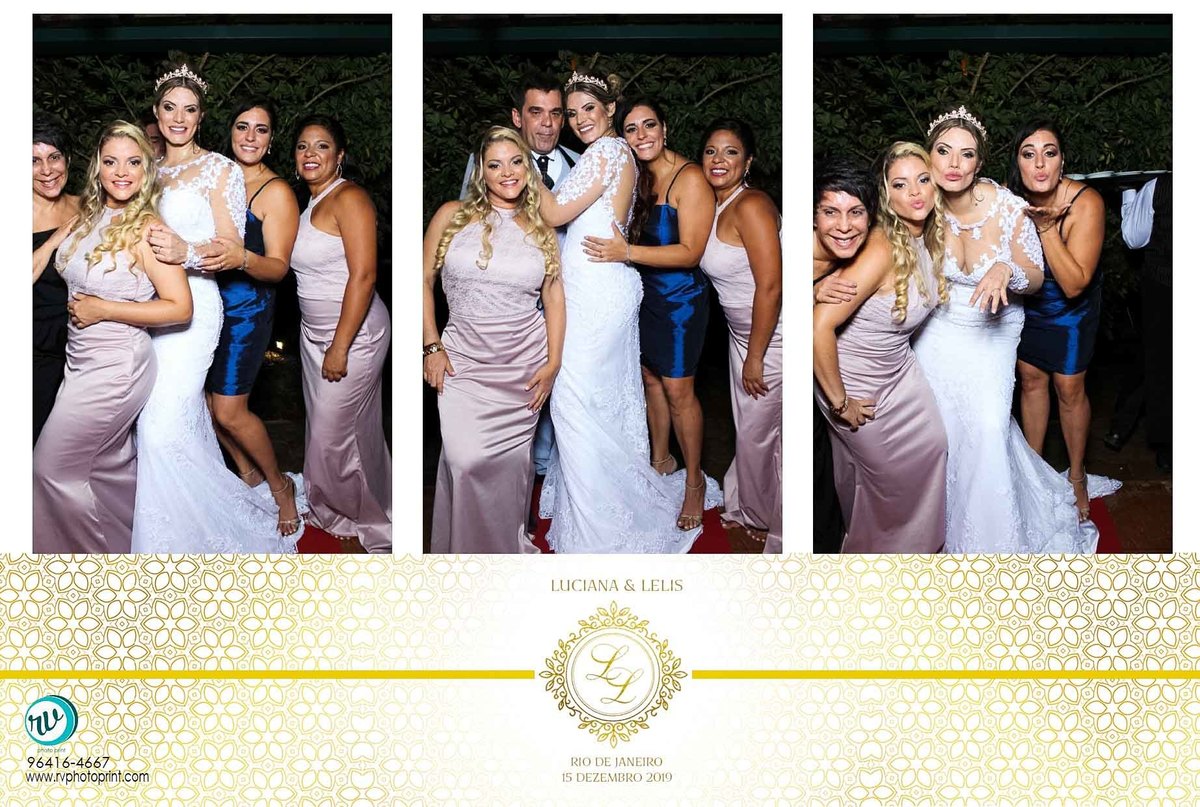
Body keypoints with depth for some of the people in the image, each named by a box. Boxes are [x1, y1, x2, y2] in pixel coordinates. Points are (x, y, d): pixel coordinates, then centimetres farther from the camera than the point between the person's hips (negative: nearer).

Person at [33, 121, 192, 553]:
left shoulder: (146, 229, -16)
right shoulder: (90, 218, 6)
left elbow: (179, 307, -20)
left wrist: (101, 309, -18)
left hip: (115, 367, -7)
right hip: (83, 360, 7)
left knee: (52, 467, -1)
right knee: (111, 463, 17)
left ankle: (96, 551, 16)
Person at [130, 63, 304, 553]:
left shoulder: (220, 171, -4)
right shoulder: (150, 170, 15)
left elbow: (233, 252, -9)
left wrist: (185, 251, -26)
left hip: (193, 306, -6)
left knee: (163, 429, -14)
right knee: (184, 425, 9)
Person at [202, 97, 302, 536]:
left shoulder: (276, 192, -10)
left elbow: (278, 267, -16)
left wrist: (241, 258, -35)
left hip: (247, 306, -6)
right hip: (208, 301, 6)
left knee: (229, 411, -8)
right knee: (207, 398, 5)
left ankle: (279, 484, 12)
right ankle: (248, 472, 26)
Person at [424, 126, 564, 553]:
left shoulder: (541, 230, 9)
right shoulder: (452, 216, 3)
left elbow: (554, 298, 10)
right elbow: (424, 280, 5)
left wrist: (553, 362, 1)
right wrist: (432, 346, -3)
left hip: (525, 363, 2)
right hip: (464, 360, -2)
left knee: (512, 461, 4)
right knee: (466, 461, -14)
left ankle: (509, 545, 22)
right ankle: (464, 552, 3)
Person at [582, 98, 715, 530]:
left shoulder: (690, 179, -20)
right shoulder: (639, 177, 3)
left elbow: (690, 252, -25)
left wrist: (627, 252, -32)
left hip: (680, 297, -7)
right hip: (646, 292, 7)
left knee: (677, 390, -1)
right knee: (651, 378, 17)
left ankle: (694, 481, 13)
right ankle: (660, 458, 35)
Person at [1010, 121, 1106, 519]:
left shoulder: (1085, 203, -34)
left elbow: (1074, 284, -34)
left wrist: (1047, 226, -42)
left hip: (1071, 307, -3)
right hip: (1026, 302, 3)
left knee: (1069, 387, 6)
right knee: (1031, 380, 16)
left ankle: (1076, 475, 28)